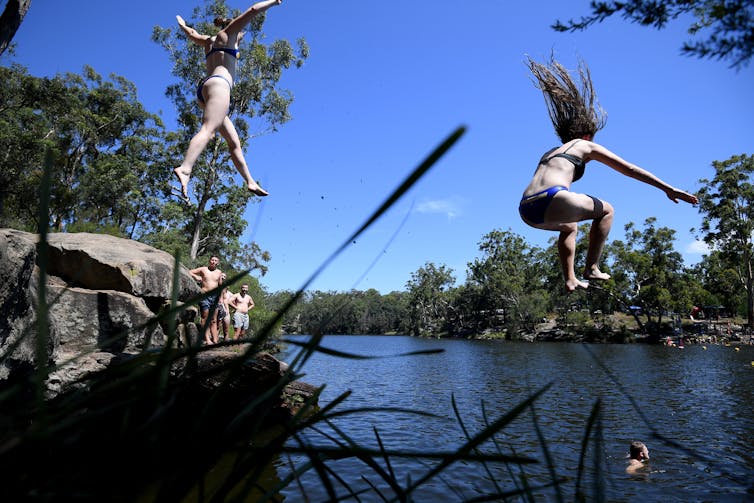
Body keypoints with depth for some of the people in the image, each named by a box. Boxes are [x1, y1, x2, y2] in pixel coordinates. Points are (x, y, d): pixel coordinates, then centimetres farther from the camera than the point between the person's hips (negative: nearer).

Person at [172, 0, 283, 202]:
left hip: (204, 89, 9)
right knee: (207, 130, -28)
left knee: (234, 141, 7)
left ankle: (250, 182, 4)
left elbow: (192, 34, 52)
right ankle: (185, 169, -48)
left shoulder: (209, 41, 32)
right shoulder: (227, 34, 14)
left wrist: (182, 24, 73)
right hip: (218, 84, -9)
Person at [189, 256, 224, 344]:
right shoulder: (203, 269, 5)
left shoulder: (219, 272, 12)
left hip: (215, 297, 3)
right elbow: (189, 272, 4)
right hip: (204, 296, -3)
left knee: (213, 320, 4)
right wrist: (196, 277, -15)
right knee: (205, 318, -8)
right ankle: (207, 339, -10)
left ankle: (215, 340, 2)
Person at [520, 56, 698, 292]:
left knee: (570, 227, 36)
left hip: (526, 211, 7)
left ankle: (570, 279, 26)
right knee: (606, 211, 20)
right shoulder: (587, 146, 18)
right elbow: (630, 169, 15)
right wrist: (668, 189, 16)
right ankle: (591, 268, 14)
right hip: (552, 201, -6)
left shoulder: (549, 153, 34)